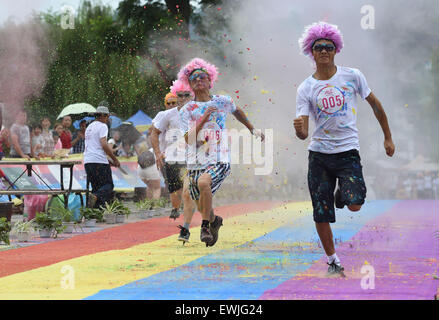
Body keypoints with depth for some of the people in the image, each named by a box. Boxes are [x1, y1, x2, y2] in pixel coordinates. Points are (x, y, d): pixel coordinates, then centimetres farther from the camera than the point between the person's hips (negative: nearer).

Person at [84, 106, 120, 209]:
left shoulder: (89, 127, 23)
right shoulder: (102, 126, -4)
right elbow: (104, 144, -15)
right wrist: (115, 159, -8)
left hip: (87, 161, 8)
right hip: (99, 161, -8)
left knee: (96, 186, 11)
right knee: (108, 185, -7)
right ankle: (97, 196, -34)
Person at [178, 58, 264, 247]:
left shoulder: (222, 102, 6)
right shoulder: (186, 110, 3)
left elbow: (236, 111, 30)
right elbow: (188, 139, -9)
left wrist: (252, 129, 39)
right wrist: (203, 119, -19)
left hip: (219, 161, -2)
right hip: (195, 163, 2)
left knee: (204, 182, -34)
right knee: (202, 207, 8)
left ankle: (205, 227, -20)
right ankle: (214, 221, 44)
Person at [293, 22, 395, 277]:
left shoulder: (352, 76, -1)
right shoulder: (305, 89, -1)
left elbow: (375, 104, 12)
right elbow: (303, 133, -6)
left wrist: (388, 137, 14)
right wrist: (299, 129, -30)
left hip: (348, 151, -1)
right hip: (319, 154, 1)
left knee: (354, 205, -19)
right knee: (321, 215, 0)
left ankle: (344, 193, 18)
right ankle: (333, 261, 19)